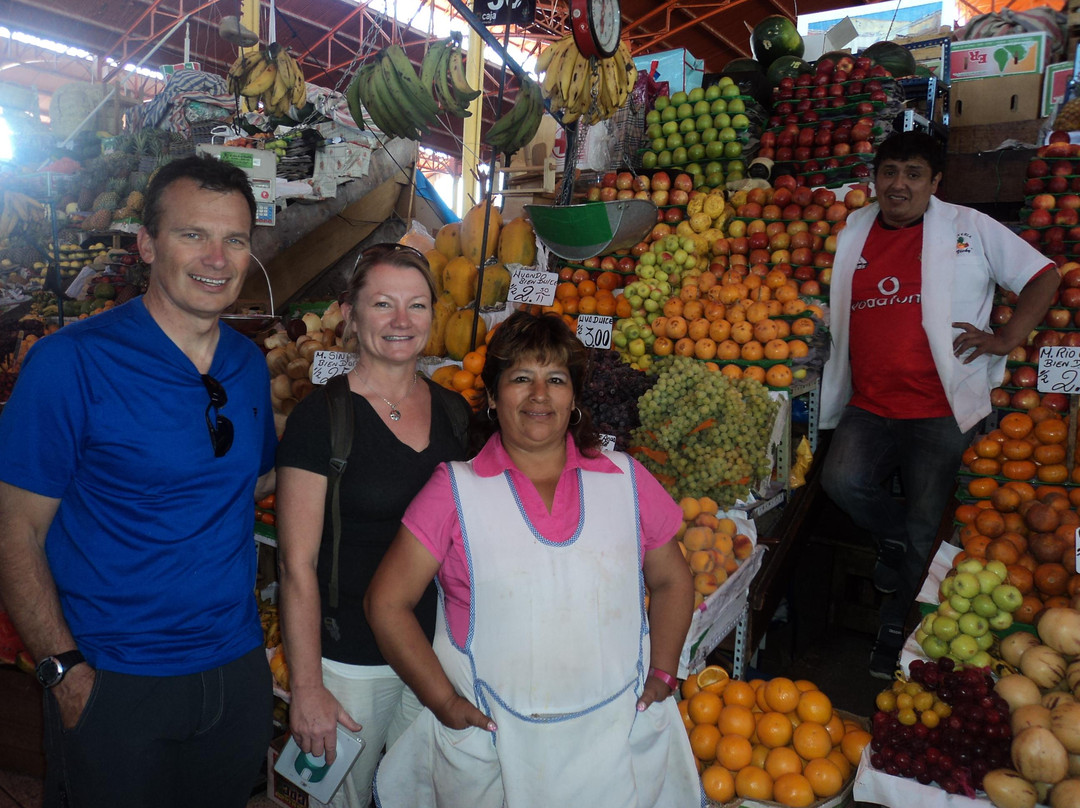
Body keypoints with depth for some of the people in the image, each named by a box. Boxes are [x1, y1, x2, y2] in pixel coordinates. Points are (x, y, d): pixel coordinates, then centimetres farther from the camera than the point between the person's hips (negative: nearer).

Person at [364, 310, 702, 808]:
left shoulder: (626, 481, 0)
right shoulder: (456, 490, -6)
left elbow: (672, 582, 12)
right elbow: (386, 604, -5)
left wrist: (662, 674, 3)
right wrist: (444, 702, -8)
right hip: (493, 745, -1)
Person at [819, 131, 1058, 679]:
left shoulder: (970, 228, 4)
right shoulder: (854, 232, 12)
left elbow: (1043, 276, 8)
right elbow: (835, 311, 26)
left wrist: (1005, 340, -4)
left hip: (941, 408, -2)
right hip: (869, 405, 3)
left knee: (924, 525, 3)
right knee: (842, 481, -21)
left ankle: (895, 631, 25)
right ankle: (895, 541, 13)